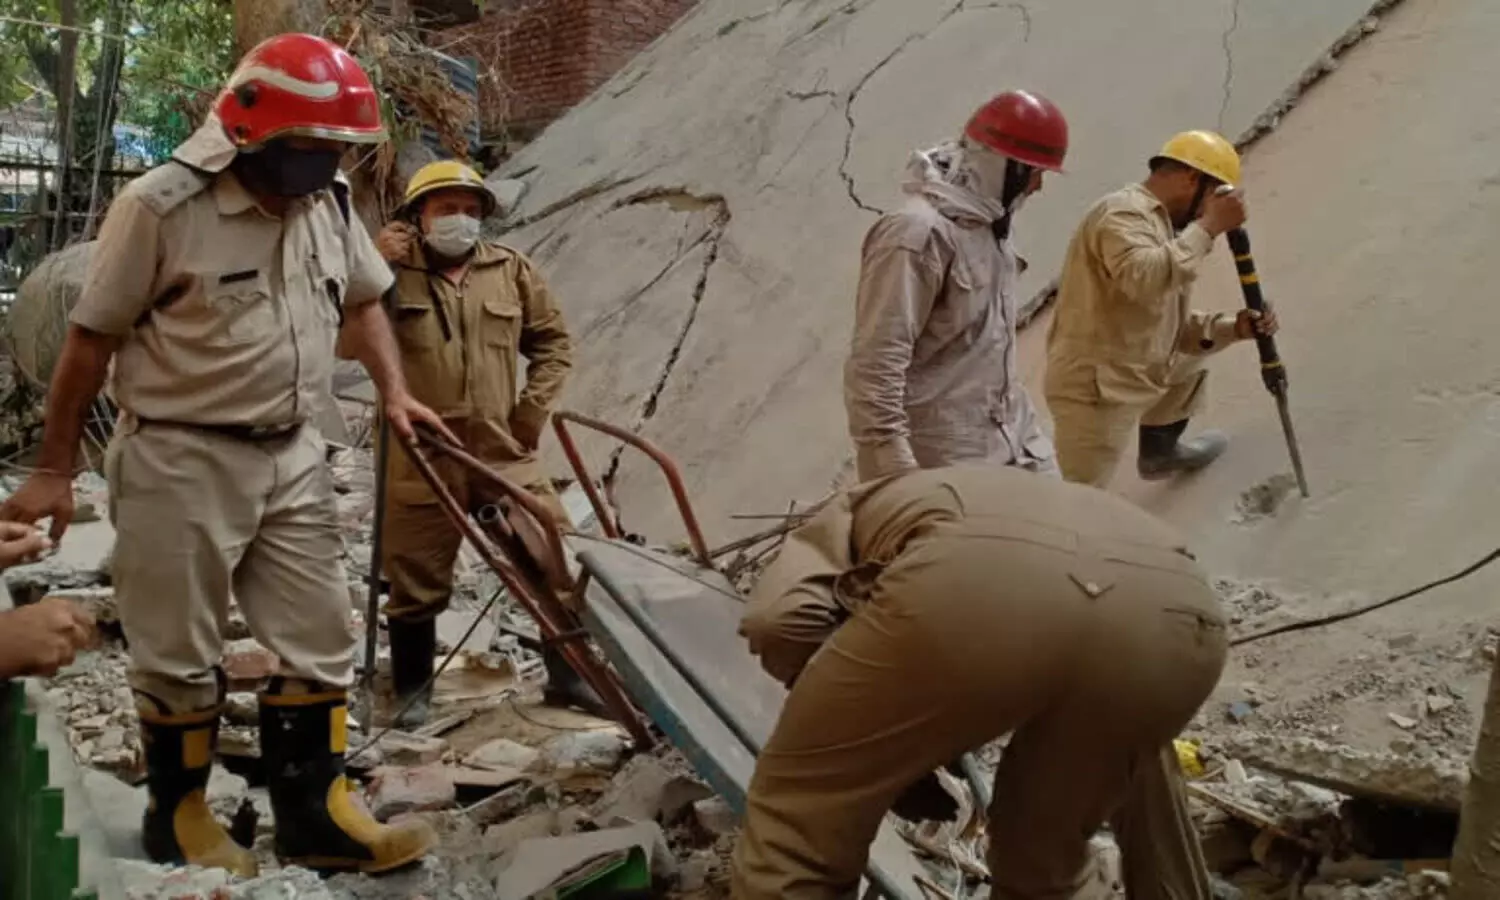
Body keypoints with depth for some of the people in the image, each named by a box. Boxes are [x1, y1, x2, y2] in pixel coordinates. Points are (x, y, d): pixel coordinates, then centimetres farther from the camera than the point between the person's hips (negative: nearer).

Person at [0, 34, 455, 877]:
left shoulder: (331, 203, 3)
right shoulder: (161, 205, -16)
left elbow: (362, 299, 20)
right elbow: (91, 340, -9)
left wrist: (395, 390, 5)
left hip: (292, 458, 6)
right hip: (181, 462, -6)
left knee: (321, 644, 9)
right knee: (180, 658, 7)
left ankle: (315, 813, 21)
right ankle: (178, 816, 27)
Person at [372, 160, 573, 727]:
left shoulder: (512, 270, 7)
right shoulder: (390, 270, 0)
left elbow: (553, 341, 14)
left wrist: (532, 410, 3)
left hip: (504, 453, 2)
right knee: (415, 583, 7)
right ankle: (413, 689, 27)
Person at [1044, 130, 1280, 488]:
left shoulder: (1163, 224, 13)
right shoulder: (1123, 214, -16)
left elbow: (1174, 326, 15)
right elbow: (1145, 279, -37)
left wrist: (1234, 328, 0)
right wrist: (1208, 227, -26)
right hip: (1095, 388, -10)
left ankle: (1160, 450, 48)